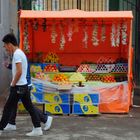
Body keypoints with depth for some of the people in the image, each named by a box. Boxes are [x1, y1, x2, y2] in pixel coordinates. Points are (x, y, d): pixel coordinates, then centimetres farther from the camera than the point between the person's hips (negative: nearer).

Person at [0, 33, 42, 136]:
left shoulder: (17, 54, -16)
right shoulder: (20, 52, 14)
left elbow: (19, 72, -25)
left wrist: (13, 85, -15)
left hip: (18, 87, -10)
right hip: (24, 85, 10)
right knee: (29, 107, 8)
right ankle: (37, 129, 9)